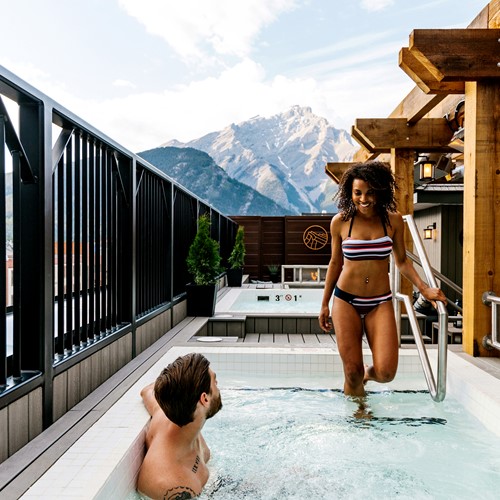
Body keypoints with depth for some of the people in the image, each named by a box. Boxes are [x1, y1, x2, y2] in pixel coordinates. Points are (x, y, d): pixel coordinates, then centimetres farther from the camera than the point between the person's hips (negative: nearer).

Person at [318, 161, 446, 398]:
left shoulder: (393, 220, -1)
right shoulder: (340, 222, -3)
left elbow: (401, 261, 10)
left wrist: (424, 288, -5)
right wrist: (324, 304, 12)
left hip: (380, 303, 1)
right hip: (346, 300, -1)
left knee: (386, 373, -10)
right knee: (352, 373, -1)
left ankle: (367, 374, 27)